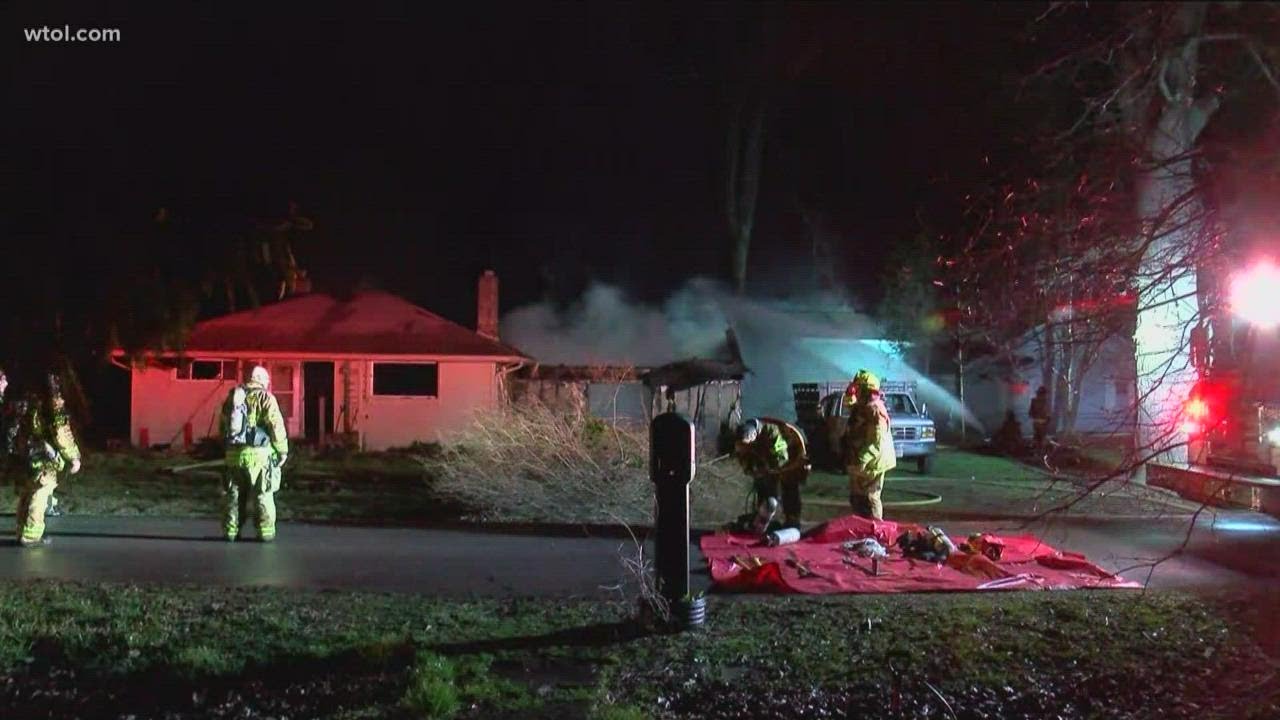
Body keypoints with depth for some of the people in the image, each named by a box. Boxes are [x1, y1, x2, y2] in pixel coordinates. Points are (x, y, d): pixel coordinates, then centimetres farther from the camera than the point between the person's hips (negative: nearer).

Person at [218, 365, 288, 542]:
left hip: (234, 454, 5)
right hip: (258, 454, -5)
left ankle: (231, 531, 17)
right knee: (263, 495, 4)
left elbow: (222, 426, 15)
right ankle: (265, 532, 6)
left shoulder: (232, 397, 12)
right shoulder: (265, 398, -6)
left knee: (234, 494, 14)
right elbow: (276, 426, -12)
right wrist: (283, 450, -2)